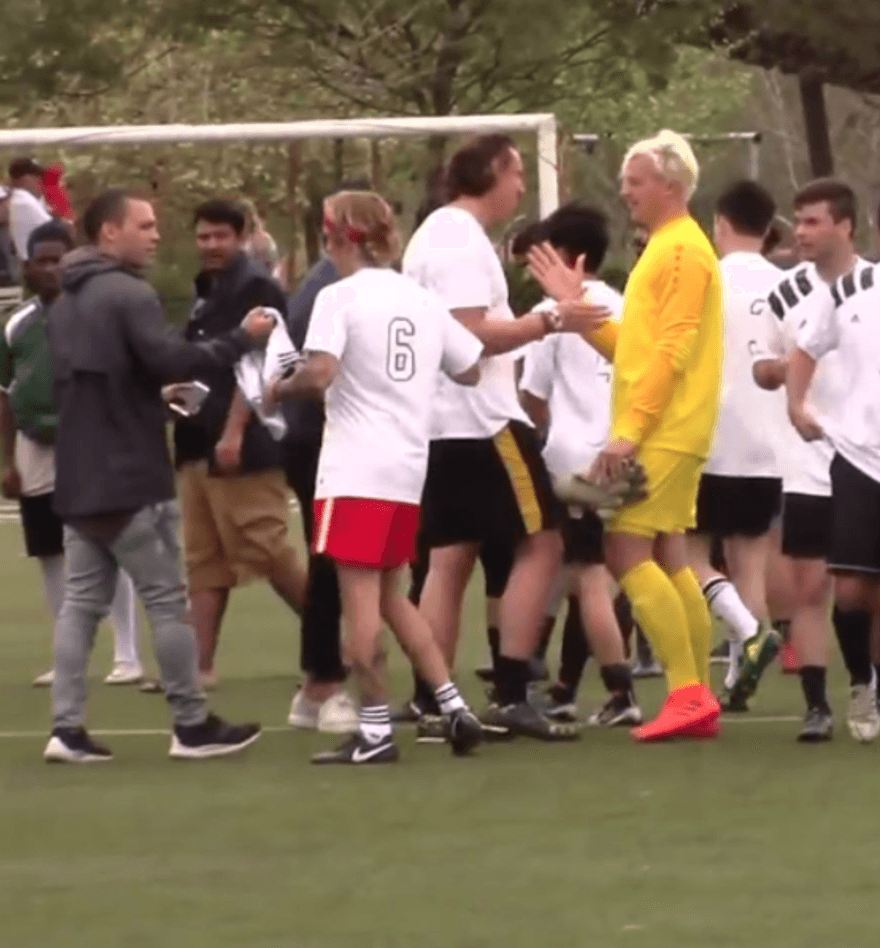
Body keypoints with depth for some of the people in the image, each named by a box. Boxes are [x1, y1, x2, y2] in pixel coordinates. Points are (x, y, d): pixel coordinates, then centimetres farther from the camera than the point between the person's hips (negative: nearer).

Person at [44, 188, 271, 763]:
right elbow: (170, 358, -26)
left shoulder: (65, 304, 16)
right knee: (167, 600, 0)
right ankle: (192, 725, 4)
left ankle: (68, 727, 1)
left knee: (83, 600, 8)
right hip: (131, 481, -8)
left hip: (79, 480, 8)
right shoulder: (129, 294, -14)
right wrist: (242, 340, -17)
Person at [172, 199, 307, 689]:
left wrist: (233, 432, -24)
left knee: (266, 551, -9)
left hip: (244, 446, -10)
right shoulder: (208, 294, 19)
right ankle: (201, 664, 6)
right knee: (206, 560, 7)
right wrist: (178, 390, 10)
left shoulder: (256, 289, -10)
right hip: (201, 446, 10)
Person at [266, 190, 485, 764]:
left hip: (356, 469, -7)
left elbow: (320, 374, -20)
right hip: (410, 465, 7)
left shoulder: (341, 297, -8)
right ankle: (454, 707, 10)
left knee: (361, 596, -3)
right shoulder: (423, 300, 10)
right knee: (392, 595, 17)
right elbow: (470, 370, 14)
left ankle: (375, 730, -4)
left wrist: (281, 390, -1)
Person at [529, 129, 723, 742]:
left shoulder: (683, 250, -11)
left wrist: (630, 430, -21)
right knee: (667, 559, 9)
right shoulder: (663, 249, 19)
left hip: (665, 431, -10)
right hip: (660, 434, 10)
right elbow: (633, 347, 19)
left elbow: (671, 350, -19)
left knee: (628, 551, -13)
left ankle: (688, 691, -14)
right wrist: (578, 308, 10)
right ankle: (698, 699, 10)